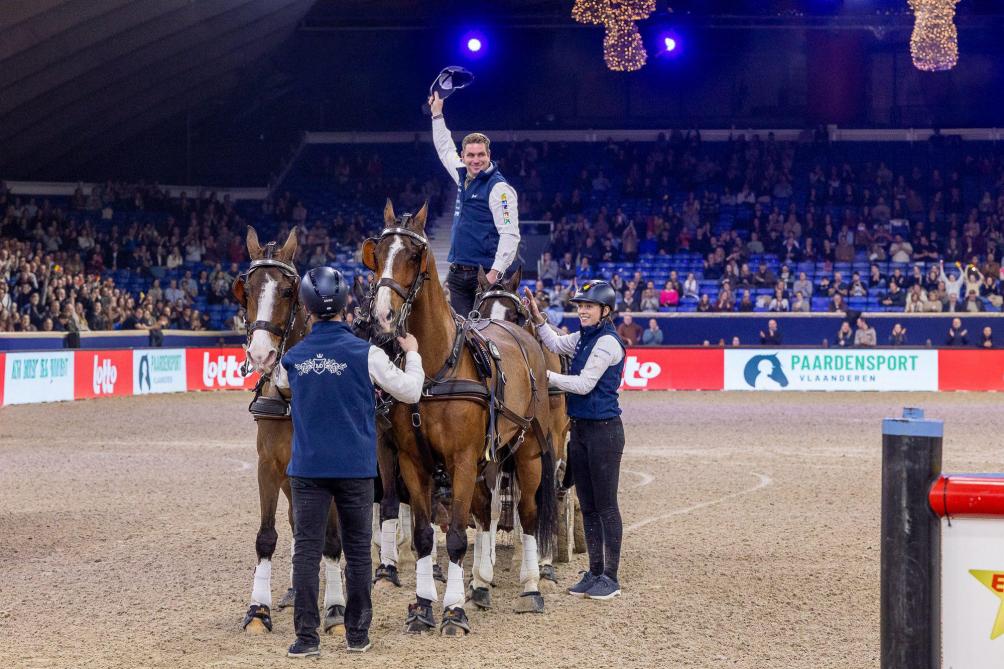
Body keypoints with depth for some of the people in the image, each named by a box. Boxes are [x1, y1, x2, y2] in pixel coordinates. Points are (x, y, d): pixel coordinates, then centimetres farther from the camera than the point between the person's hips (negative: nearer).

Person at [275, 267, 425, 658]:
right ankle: (357, 633, 15)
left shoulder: (293, 358, 1)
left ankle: (306, 637, -3)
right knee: (358, 551, 10)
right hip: (355, 466, -1)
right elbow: (410, 393, -1)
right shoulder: (366, 354, -8)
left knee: (306, 550, 2)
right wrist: (412, 354, 16)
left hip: (307, 468, 1)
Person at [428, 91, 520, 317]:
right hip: (457, 275, 7)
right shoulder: (464, 179, 14)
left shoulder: (499, 188, -9)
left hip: (484, 275, -7)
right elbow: (446, 150, 35)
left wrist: (495, 273, -24)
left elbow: (510, 235, -16)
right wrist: (437, 113, 38)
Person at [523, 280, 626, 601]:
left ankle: (610, 577, 3)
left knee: (606, 505, -3)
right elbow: (556, 344, 28)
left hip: (603, 430, -9)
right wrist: (537, 317, 16)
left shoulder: (607, 342, -15)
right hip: (580, 429, 9)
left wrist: (547, 376, -15)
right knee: (587, 505, 12)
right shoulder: (585, 337, 11)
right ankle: (594, 572, 19)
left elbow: (585, 384, -18)